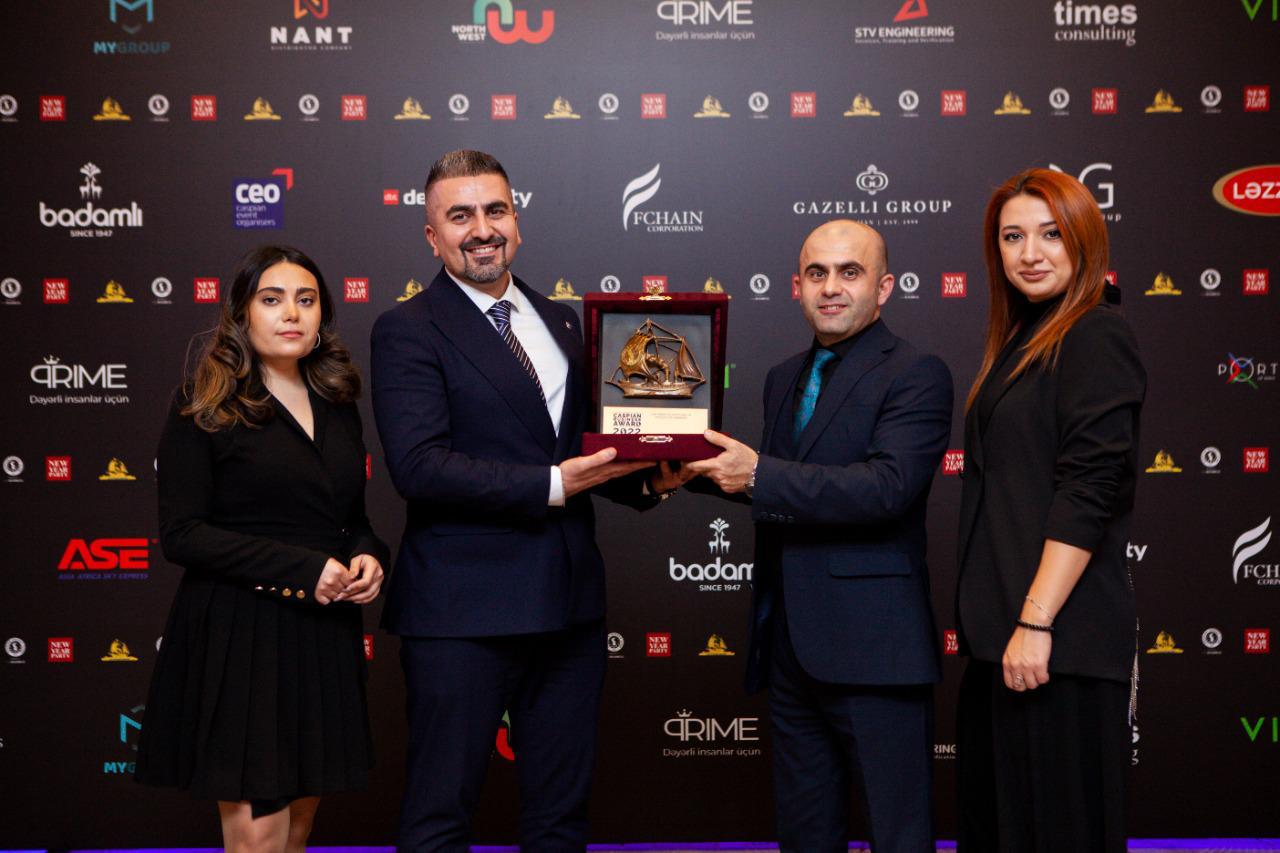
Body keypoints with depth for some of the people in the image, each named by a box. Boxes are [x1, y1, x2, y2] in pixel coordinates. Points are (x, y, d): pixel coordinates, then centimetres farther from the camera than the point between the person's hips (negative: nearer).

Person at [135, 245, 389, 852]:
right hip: (238, 636, -5)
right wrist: (302, 568, -17)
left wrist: (367, 556, -2)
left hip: (324, 636, 5)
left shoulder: (337, 408, 12)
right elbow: (180, 534, -11)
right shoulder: (204, 408, -5)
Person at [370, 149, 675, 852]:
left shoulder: (561, 322, 14)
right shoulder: (407, 331, -6)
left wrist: (646, 479, -1)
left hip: (570, 602, 6)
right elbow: (419, 466, -19)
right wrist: (551, 485, -21)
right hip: (464, 610, -6)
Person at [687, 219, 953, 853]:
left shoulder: (914, 374, -8)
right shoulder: (783, 378, 16)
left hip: (871, 646, -7)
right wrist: (699, 469, -1)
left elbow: (888, 486, -22)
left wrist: (759, 475, -22)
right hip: (789, 647, 8)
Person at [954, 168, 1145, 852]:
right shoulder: (1023, 340, 17)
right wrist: (999, 624, 14)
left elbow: (1090, 490, -18)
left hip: (1059, 638, -9)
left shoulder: (1095, 336, -9)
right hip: (1000, 629, 9)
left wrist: (1036, 622, -22)